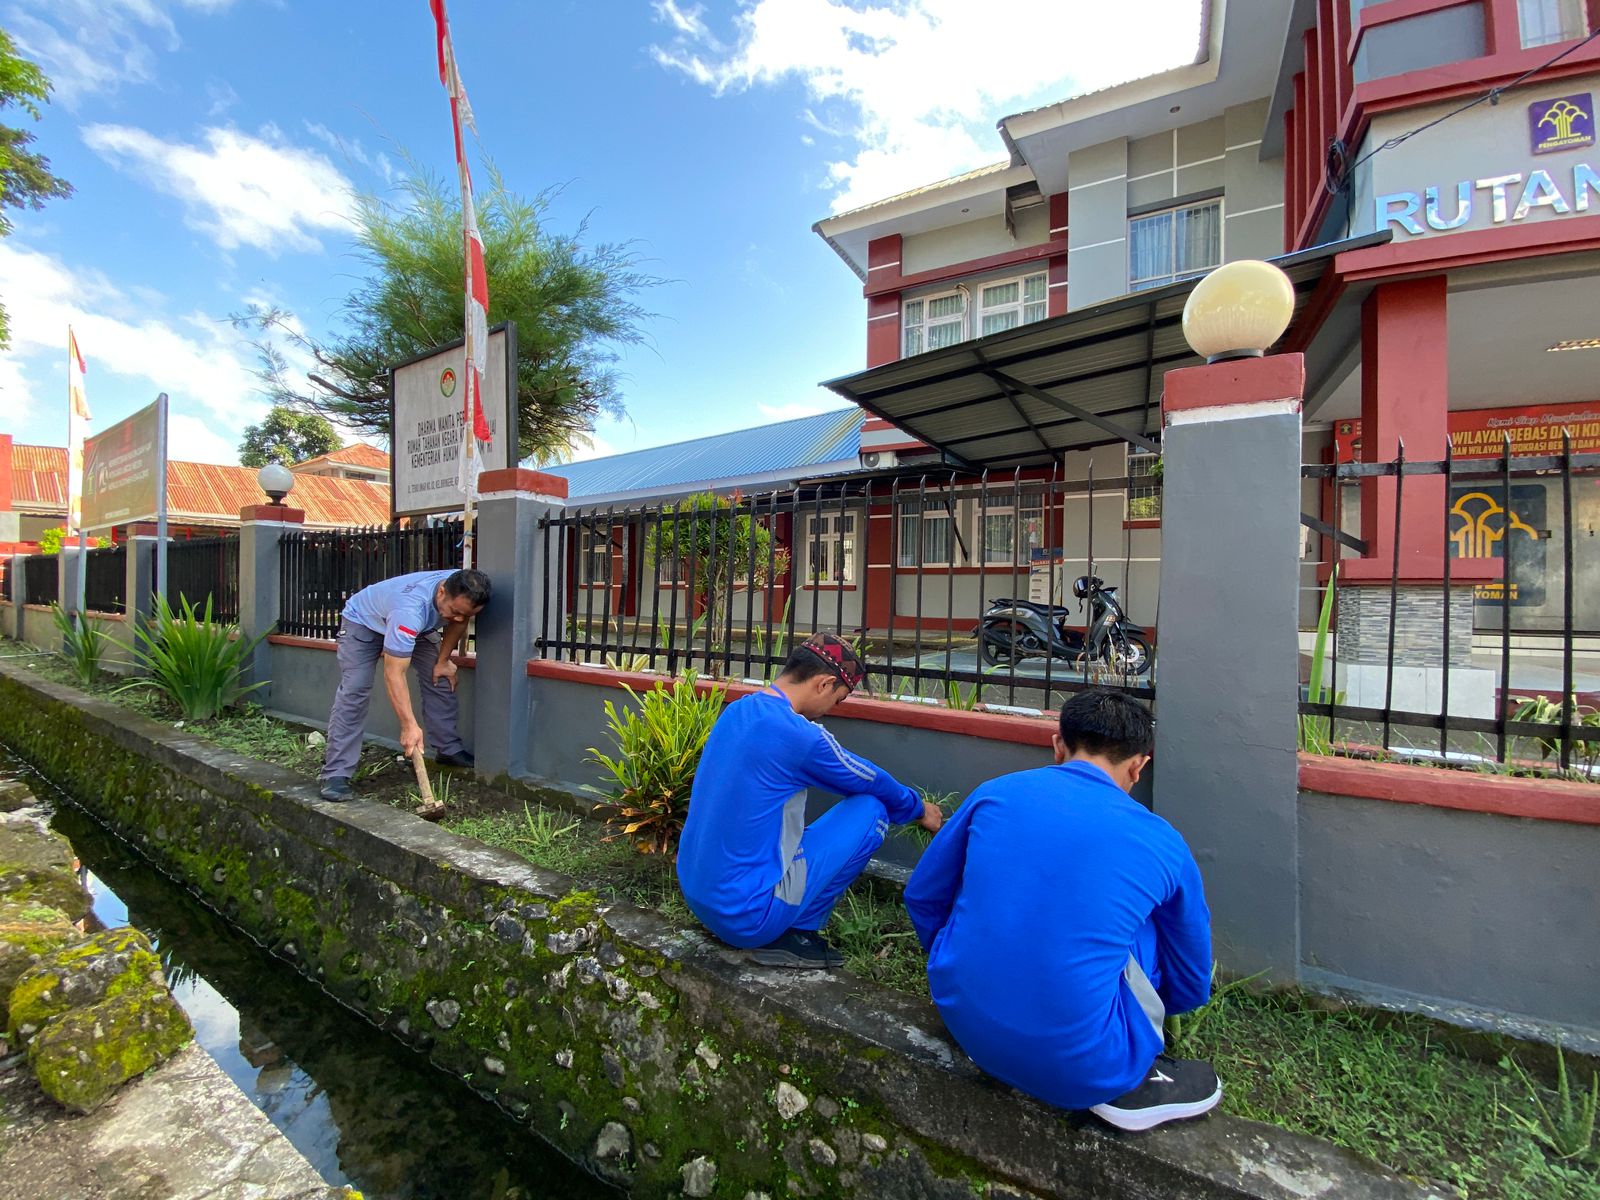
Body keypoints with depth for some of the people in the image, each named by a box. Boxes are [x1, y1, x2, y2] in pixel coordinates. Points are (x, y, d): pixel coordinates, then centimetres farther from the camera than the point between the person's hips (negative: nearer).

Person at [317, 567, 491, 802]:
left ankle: (449, 749, 9)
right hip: (363, 622, -6)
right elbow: (393, 674, -44)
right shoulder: (410, 610, -47)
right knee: (353, 692, -18)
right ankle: (336, 774, -13)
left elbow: (458, 623, -3)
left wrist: (443, 660, -5)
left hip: (418, 628, 6)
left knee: (441, 679, -3)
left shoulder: (463, 592, -29)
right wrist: (409, 725, -45)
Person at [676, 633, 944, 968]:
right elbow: (871, 780, -3)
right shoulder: (800, 735, -22)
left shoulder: (737, 711, 3)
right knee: (871, 810, -3)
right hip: (747, 916, -8)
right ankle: (796, 933, 3)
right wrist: (918, 809, 18)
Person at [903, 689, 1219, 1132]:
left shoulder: (996, 793, -1)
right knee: (1153, 916, 15)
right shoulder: (1164, 845, -1)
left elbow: (921, 898, 10)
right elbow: (1192, 987, 15)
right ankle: (1127, 1084, 12)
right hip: (1076, 1066, -2)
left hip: (962, 1021, 2)